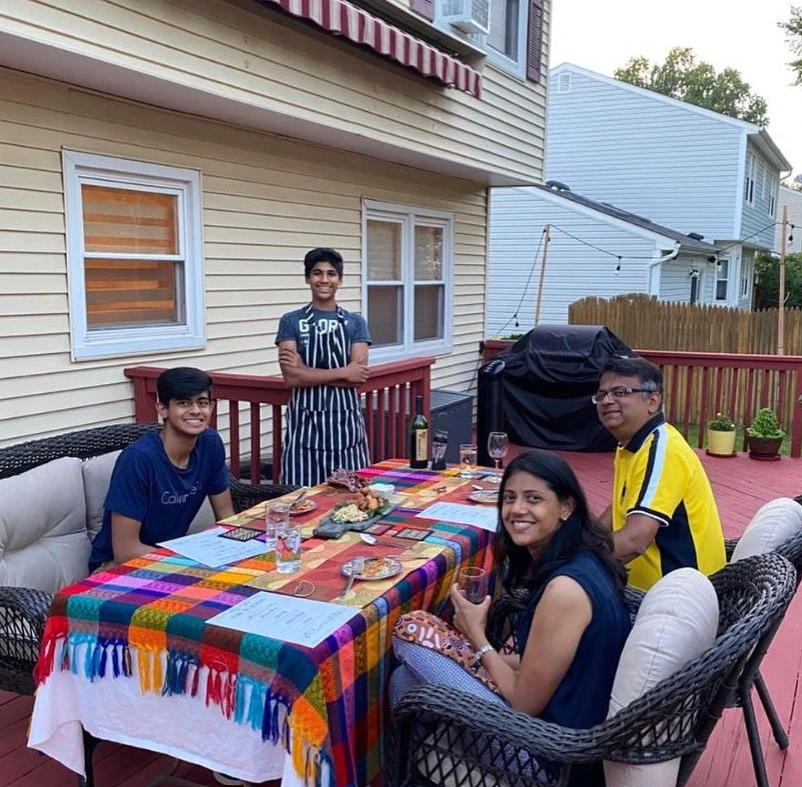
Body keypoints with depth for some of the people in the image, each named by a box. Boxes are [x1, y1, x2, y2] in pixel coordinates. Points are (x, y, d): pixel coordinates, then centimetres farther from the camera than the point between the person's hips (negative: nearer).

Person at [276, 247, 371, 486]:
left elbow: (358, 376, -7)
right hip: (306, 422, -1)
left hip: (346, 421, 1)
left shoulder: (355, 322, 6)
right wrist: (342, 372, -12)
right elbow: (292, 377, -9)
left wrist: (306, 370, -11)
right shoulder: (291, 322, 2)